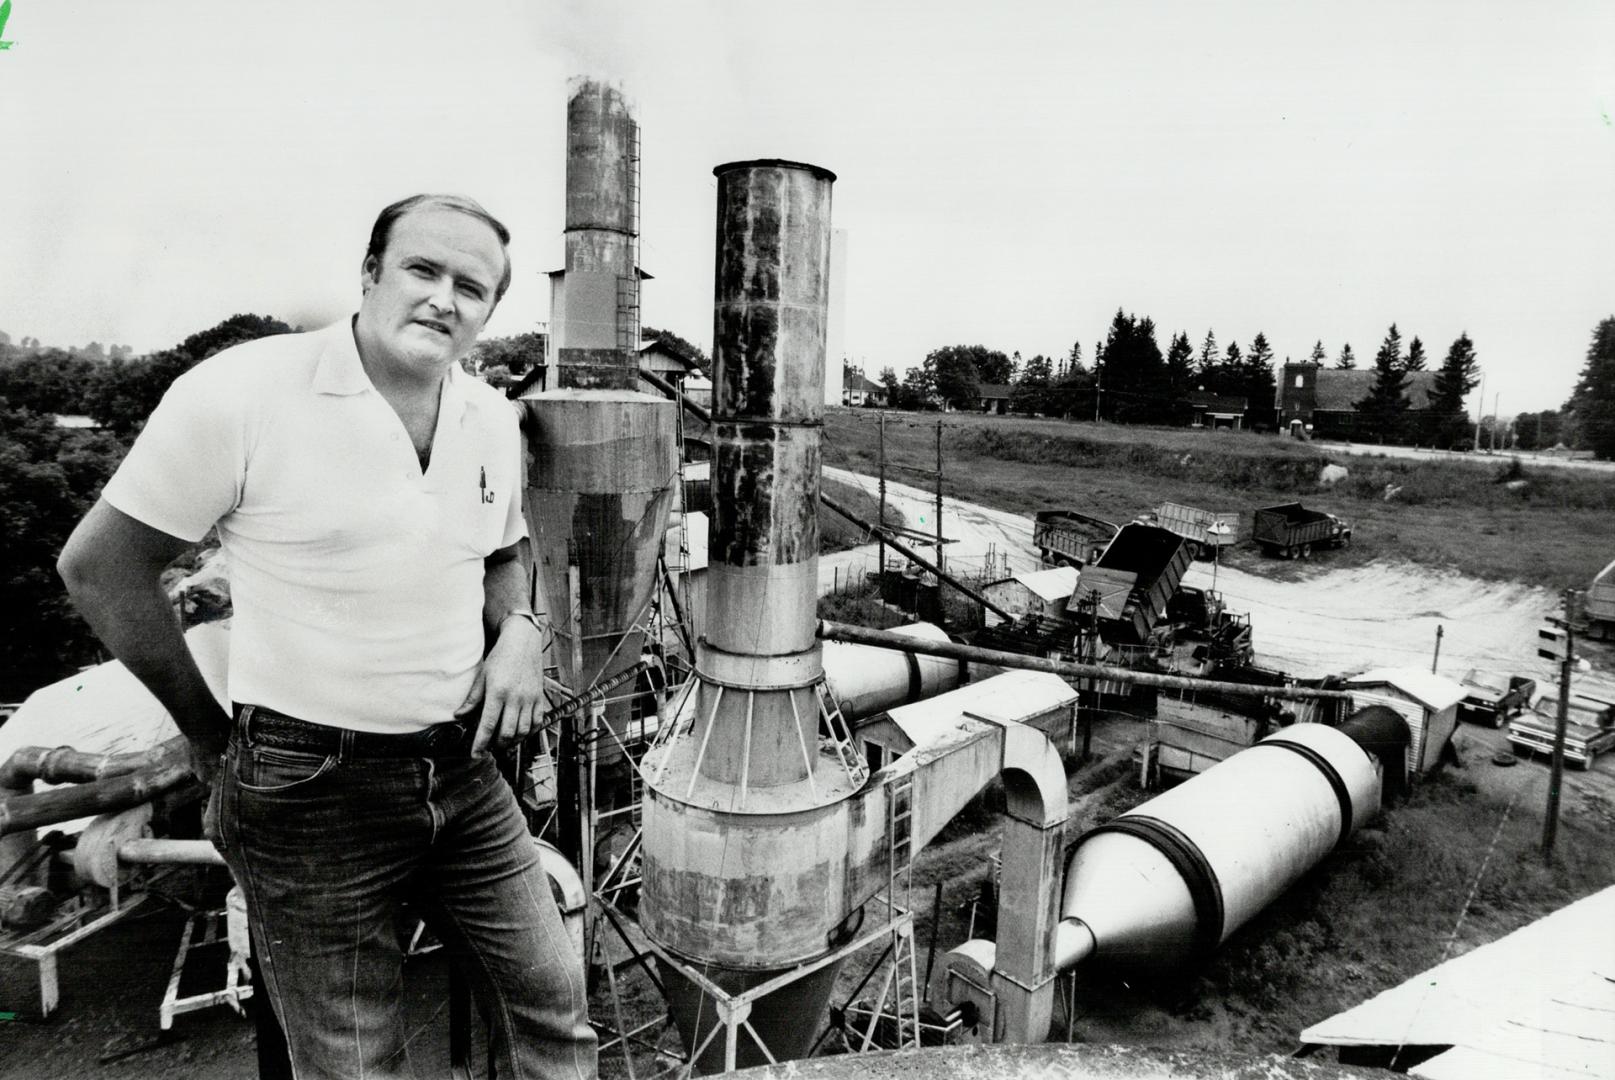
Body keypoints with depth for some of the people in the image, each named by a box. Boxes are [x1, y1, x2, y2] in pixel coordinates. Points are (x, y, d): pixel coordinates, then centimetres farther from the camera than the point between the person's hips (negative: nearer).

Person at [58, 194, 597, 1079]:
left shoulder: (492, 418, 3)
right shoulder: (241, 393, -14)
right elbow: (98, 567, -6)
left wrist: (520, 631, -2)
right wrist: (211, 735, -1)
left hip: (462, 770, 5)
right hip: (312, 788, -4)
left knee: (552, 1004, 13)